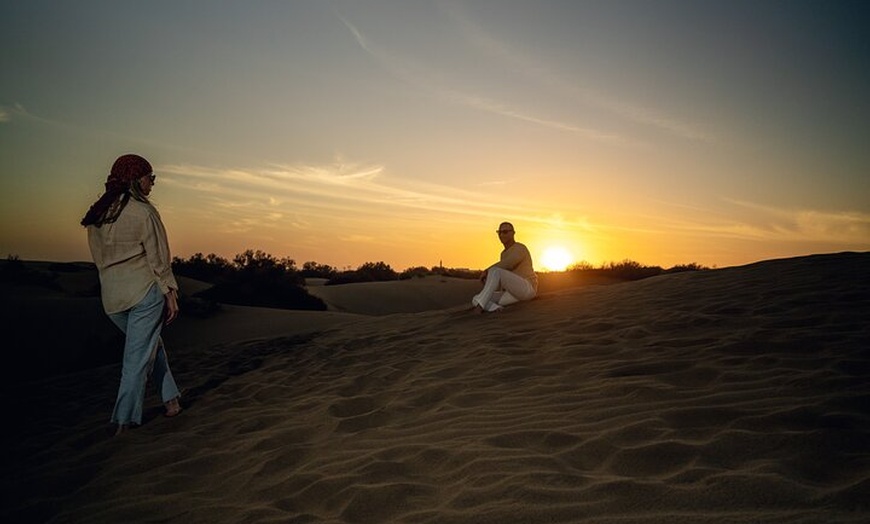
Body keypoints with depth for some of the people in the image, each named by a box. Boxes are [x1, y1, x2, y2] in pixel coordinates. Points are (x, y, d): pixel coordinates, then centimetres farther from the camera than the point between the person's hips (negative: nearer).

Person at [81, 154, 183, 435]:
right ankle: (124, 421, 8)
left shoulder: (97, 214, 8)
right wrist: (170, 293, -5)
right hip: (145, 291, -7)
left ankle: (171, 399, 24)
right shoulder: (143, 212, -12)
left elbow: (99, 258, 13)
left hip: (112, 297, 7)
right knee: (138, 355, 3)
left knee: (150, 344, 21)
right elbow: (158, 257, -11)